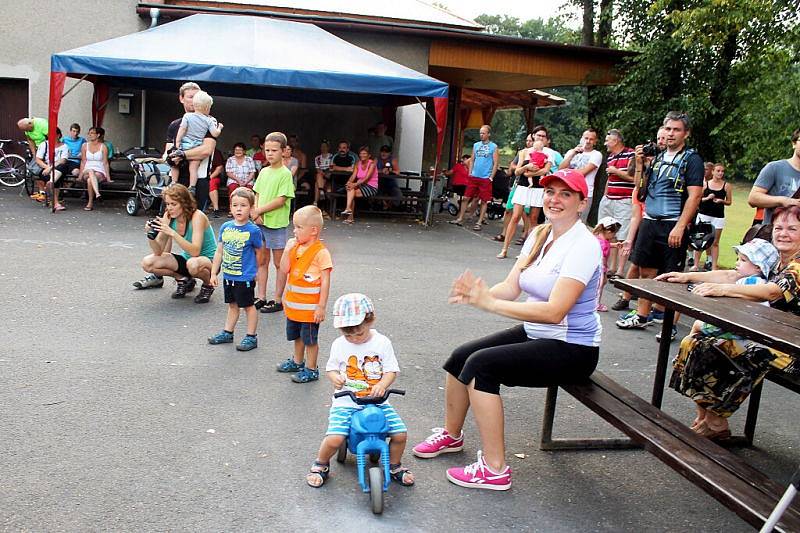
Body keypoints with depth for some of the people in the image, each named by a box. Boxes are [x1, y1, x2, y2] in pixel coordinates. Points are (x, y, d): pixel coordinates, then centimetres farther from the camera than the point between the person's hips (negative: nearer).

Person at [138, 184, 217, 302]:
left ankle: (208, 286, -6)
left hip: (210, 261, -6)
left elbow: (195, 251, -35)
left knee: (193, 264, -41)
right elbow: (159, 252, -7)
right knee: (147, 263, -9)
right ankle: (183, 280, 11)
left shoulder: (197, 216, -24)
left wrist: (172, 233, -41)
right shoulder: (169, 217, -8)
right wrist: (151, 235, -26)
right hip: (187, 259, 6)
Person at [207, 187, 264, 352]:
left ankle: (251, 337, 19)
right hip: (228, 276, 5)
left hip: (245, 277, -5)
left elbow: (259, 251, 0)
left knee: (248, 306, 8)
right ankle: (227, 333, 33)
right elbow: (219, 251, 6)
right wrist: (214, 273, 7)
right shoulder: (226, 227, 0)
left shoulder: (253, 230, -14)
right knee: (232, 305, 21)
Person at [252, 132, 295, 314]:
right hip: (260, 222, 7)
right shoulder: (264, 172, 10)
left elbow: (281, 200, -16)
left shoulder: (285, 174, -10)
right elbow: (257, 195, 11)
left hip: (277, 224, -7)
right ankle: (261, 297, 21)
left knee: (279, 263, 3)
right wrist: (256, 213, -6)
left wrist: (259, 210, -14)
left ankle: (277, 301, 10)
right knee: (262, 261, 12)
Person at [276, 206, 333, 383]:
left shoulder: (321, 252, -18)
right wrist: (288, 250, -12)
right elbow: (284, 270, -1)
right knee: (297, 336, 23)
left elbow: (325, 282, -17)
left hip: (310, 308, -7)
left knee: (310, 339, 6)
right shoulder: (295, 247, 4)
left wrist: (321, 307, -18)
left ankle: (311, 370, 20)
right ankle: (297, 362, 42)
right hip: (293, 305, 7)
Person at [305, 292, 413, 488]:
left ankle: (394, 466, 19)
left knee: (400, 434, -13)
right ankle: (320, 465, 12)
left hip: (377, 402, 1)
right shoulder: (339, 345, 0)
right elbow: (331, 367, 12)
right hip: (345, 402, -1)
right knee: (334, 439, -21)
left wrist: (382, 385, -22)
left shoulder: (382, 342, -2)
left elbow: (391, 370, -1)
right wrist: (334, 377, -12)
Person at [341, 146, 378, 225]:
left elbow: (367, 178, -19)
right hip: (361, 185, 5)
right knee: (350, 189, -24)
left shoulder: (372, 164, -9)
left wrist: (355, 184, -31)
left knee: (351, 192, -25)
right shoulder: (358, 164, 10)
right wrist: (349, 182, -24)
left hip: (371, 187, -5)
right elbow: (353, 176, -2)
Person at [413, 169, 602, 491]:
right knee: (461, 356, 0)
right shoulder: (540, 235, 6)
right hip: (534, 334, 8)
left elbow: (554, 311, -29)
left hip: (573, 349, -8)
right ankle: (451, 435, 25)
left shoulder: (583, 246, -20)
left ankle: (495, 469, -13)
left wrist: (488, 302, -31)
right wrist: (477, 294, -24)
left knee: (481, 364, -22)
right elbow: (510, 288, -2)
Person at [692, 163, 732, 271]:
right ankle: (696, 264, 6)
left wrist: (721, 201, -12)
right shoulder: (705, 183, 4)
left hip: (718, 216, 0)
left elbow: (729, 202, 8)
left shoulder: (727, 186, 4)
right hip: (703, 214, 0)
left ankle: (714, 266, 5)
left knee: (715, 243, 3)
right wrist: (707, 198, -12)